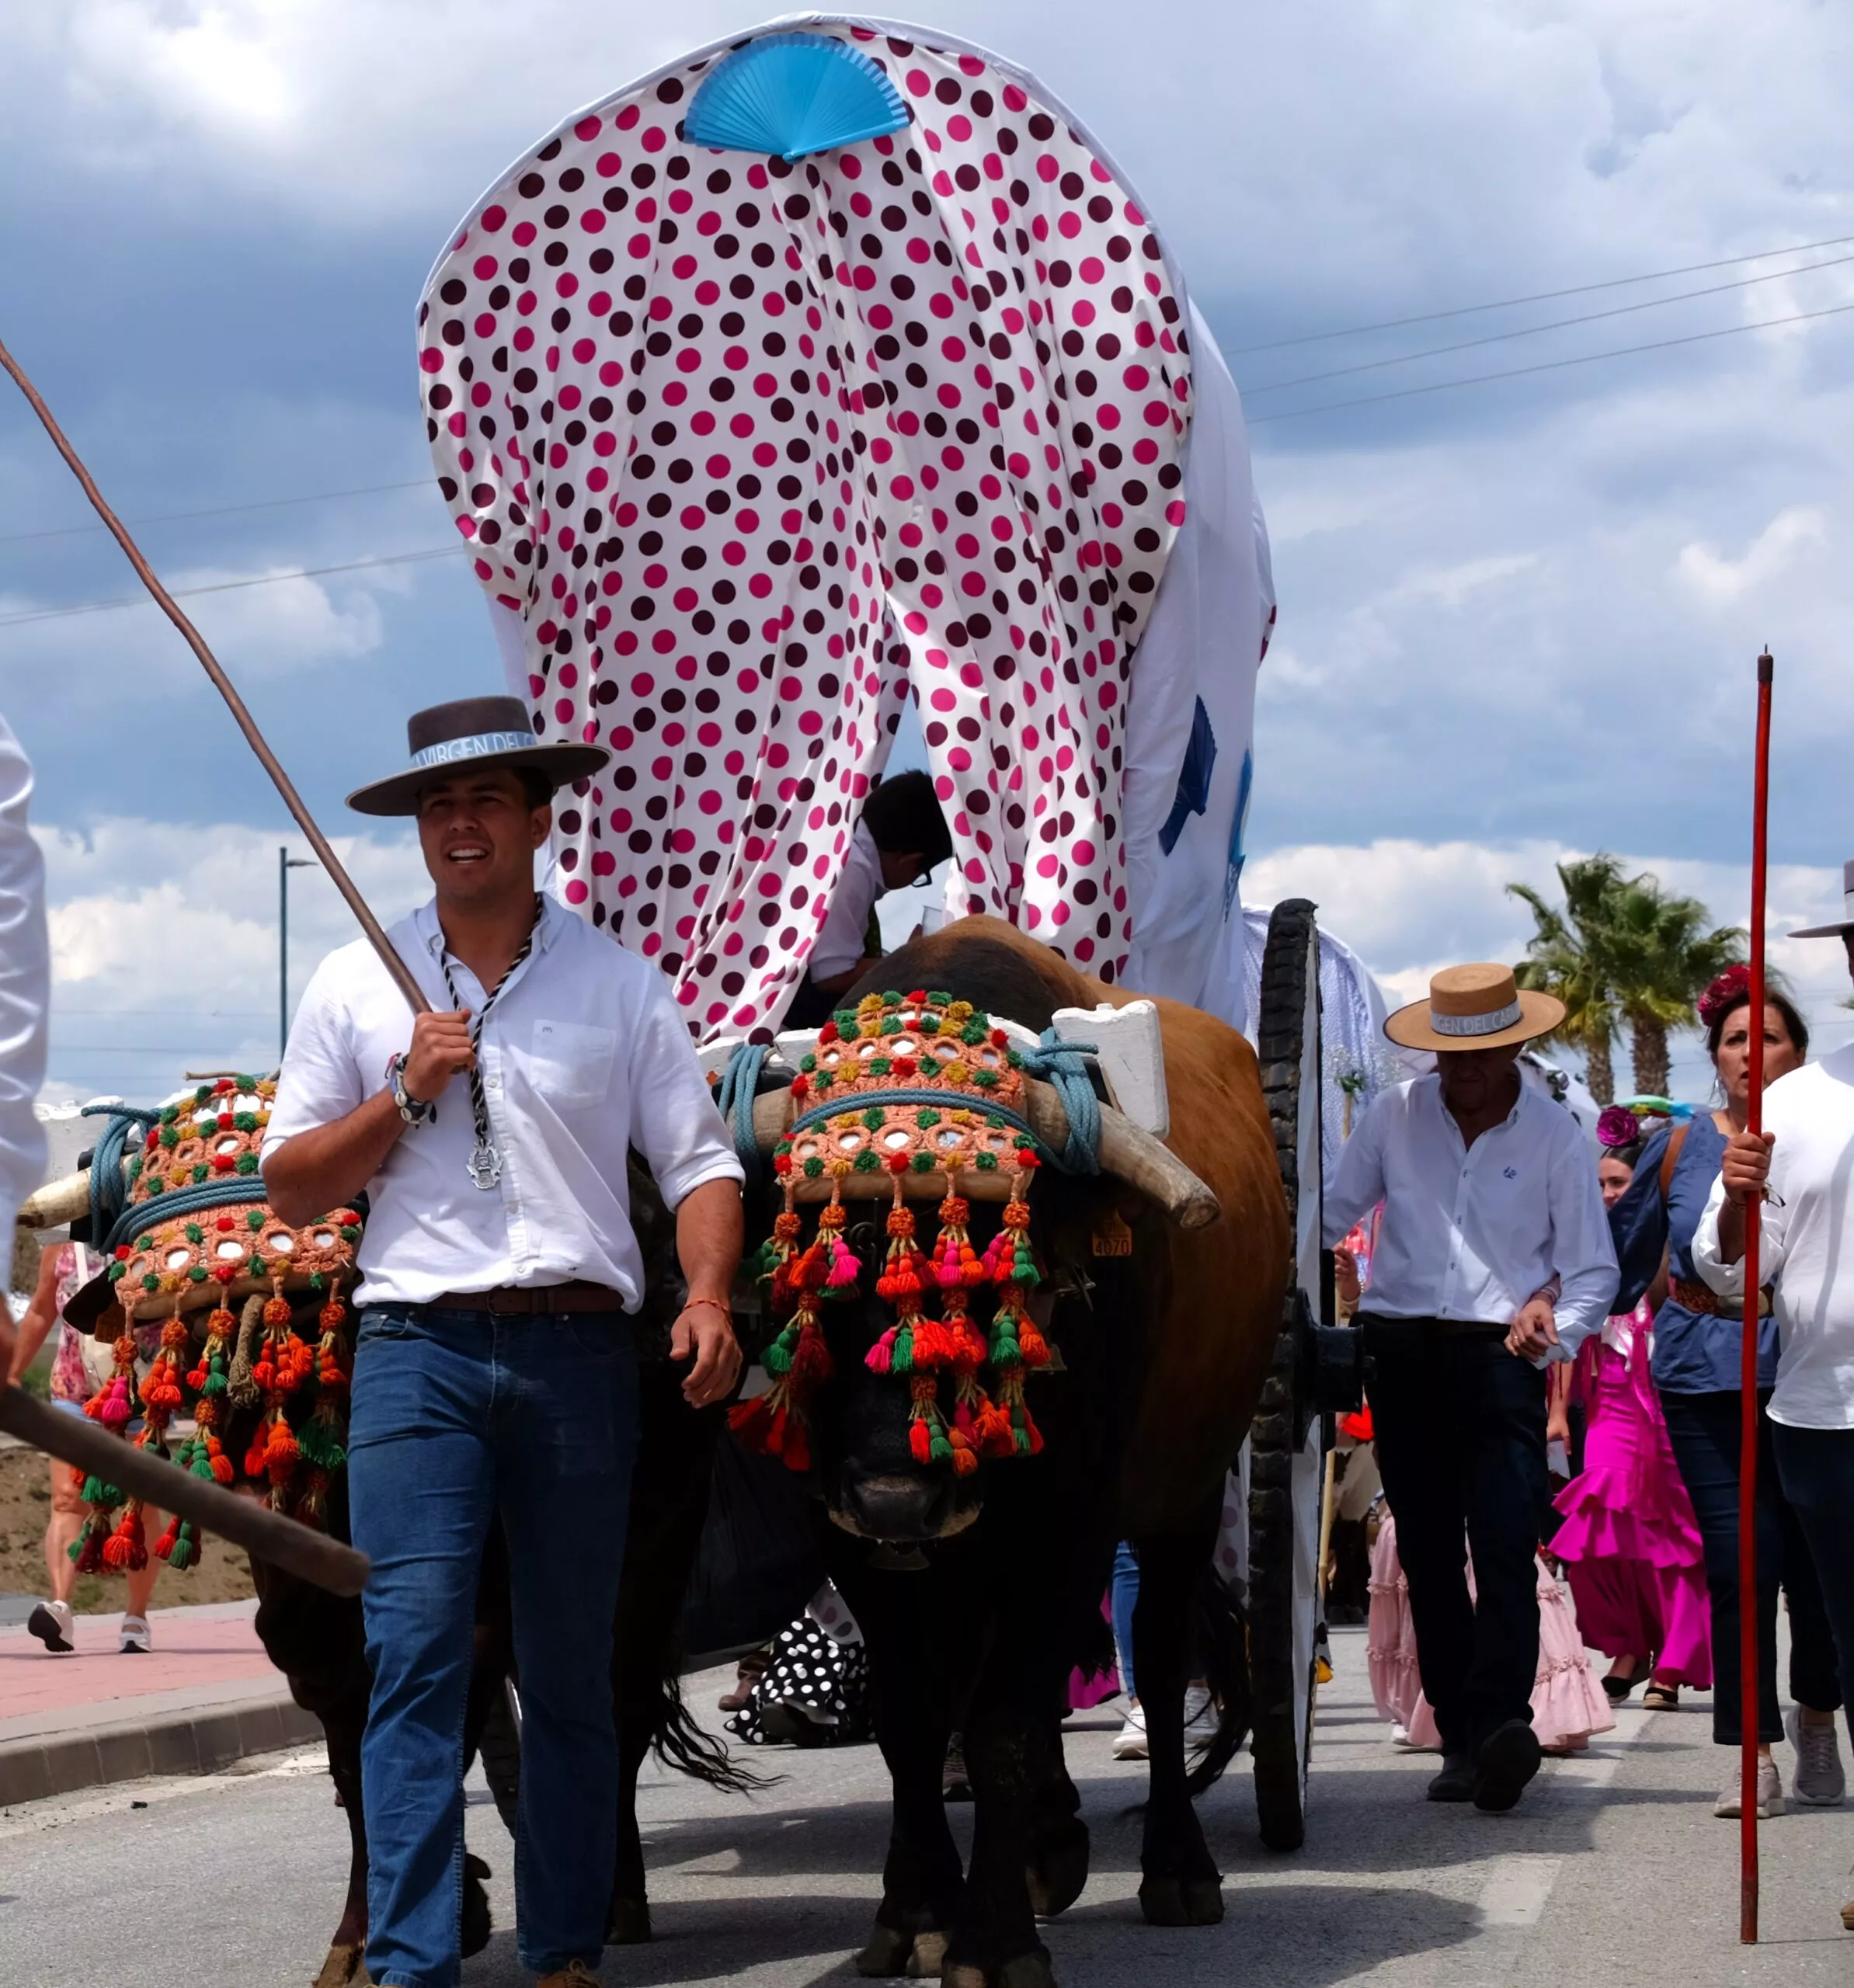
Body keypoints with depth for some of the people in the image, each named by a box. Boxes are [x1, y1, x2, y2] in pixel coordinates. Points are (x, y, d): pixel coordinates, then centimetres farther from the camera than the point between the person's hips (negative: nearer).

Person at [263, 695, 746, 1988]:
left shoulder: (619, 985, 9)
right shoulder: (356, 988, 11)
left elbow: (700, 1162, 6)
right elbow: (292, 1187, 10)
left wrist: (708, 1299, -11)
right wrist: (404, 1095, -4)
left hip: (579, 1351, 1)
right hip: (416, 1347, 0)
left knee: (573, 1673, 6)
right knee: (415, 1651, -11)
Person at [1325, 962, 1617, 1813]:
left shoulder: (1554, 1137, 4)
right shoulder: (1395, 1114, 8)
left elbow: (1593, 1270, 8)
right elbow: (1330, 1213, 17)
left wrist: (1553, 1328, -11)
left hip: (1499, 1359, -3)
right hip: (1402, 1351, 3)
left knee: (1504, 1541, -19)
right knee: (1427, 1552, 3)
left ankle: (1500, 1721, -28)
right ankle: (1462, 1740, 7)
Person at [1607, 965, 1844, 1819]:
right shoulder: (1680, 1149, 8)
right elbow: (1623, 1266, 15)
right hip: (1707, 1381, 1)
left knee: (1817, 1564, 1)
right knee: (1740, 1563, -6)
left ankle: (1816, 1717, 28)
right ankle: (1754, 1753, 3)